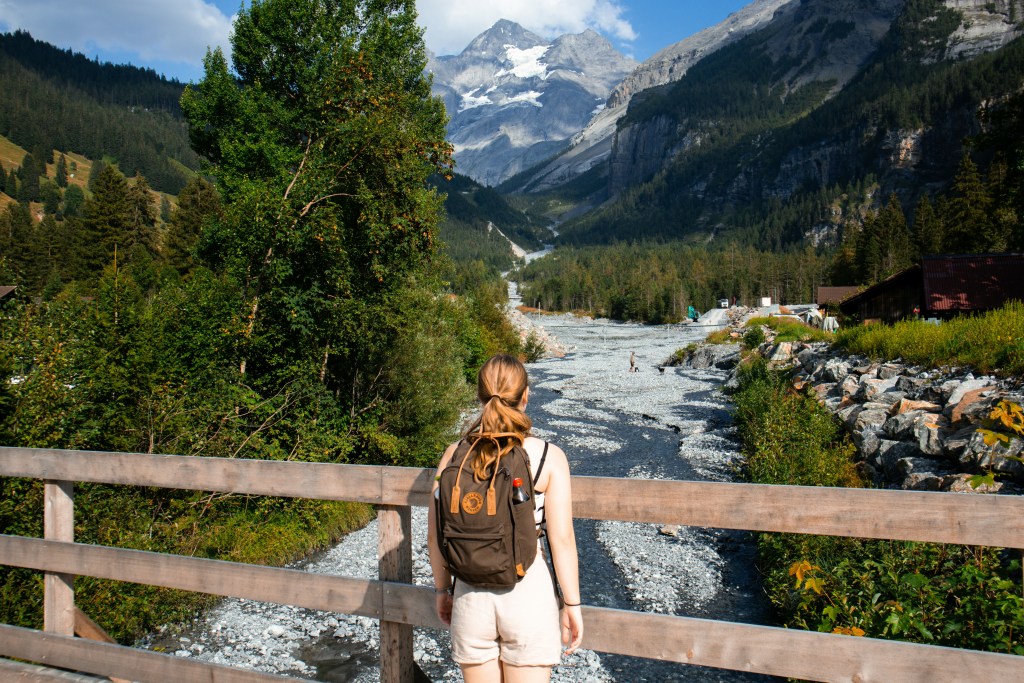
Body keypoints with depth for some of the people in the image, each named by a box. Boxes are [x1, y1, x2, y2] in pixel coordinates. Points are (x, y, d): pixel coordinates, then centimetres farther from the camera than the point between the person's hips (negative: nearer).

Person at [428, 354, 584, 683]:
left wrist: (442, 589, 15)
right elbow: (562, 539, -10)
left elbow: (435, 535, 1)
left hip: (471, 595, 2)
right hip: (529, 592, -2)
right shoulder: (549, 457, -10)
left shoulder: (454, 455, -4)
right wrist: (571, 604, 0)